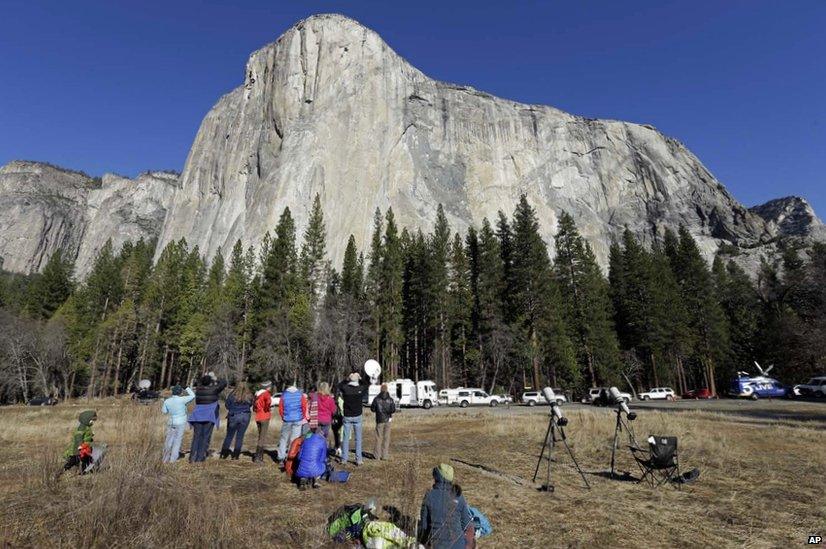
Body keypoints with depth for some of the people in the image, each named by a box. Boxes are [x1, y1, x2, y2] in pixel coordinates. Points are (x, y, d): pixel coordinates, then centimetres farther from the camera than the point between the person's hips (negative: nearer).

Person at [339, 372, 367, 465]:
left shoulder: (345, 388, -10)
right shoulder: (361, 389, -10)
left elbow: (340, 385, 13)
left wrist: (347, 379, 9)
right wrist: (360, 378, 15)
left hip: (347, 417, 1)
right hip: (357, 417, 0)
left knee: (346, 438, 9)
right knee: (358, 438, 6)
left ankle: (344, 458, 15)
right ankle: (358, 459, 7)